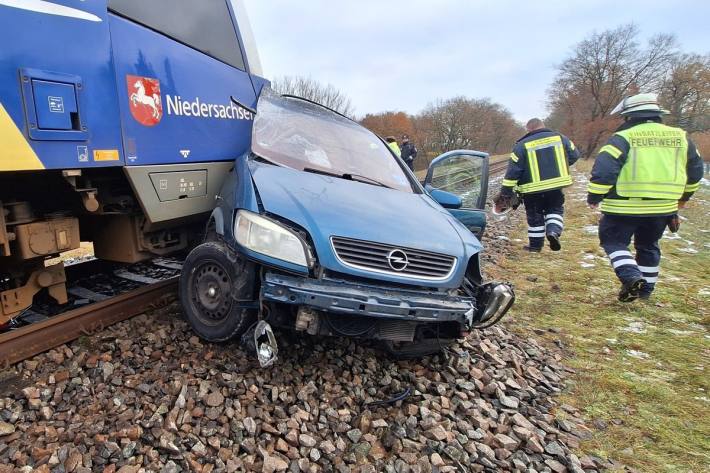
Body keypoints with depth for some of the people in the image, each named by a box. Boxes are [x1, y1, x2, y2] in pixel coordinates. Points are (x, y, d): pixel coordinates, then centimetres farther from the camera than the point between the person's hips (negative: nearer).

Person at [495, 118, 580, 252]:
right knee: (555, 210, 21)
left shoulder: (522, 145, -6)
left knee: (535, 216, 13)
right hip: (556, 185, 2)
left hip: (532, 189, -2)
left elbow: (513, 171, -9)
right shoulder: (560, 138, 4)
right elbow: (574, 155, 11)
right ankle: (553, 231, -4)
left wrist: (506, 192, -6)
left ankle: (535, 244, 21)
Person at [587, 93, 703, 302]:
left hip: (624, 207, -5)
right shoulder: (681, 137, 9)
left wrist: (594, 197, -7)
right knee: (648, 246, 22)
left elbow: (603, 170, -19)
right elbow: (695, 171, 18)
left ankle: (631, 276, -11)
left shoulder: (622, 138, -10)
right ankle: (646, 287, 29)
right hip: (663, 208, 6)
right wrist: (684, 196, 31)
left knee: (613, 241, 9)